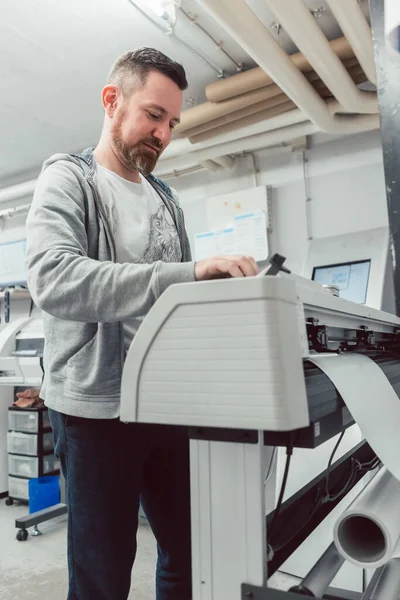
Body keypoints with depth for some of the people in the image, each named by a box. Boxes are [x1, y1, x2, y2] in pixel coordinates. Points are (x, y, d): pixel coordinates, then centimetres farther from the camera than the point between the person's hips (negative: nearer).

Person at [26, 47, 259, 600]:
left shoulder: (165, 198, 14)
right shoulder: (68, 178, -6)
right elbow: (52, 278, -26)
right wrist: (186, 272, -34)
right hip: (97, 409, -6)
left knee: (192, 553, 18)